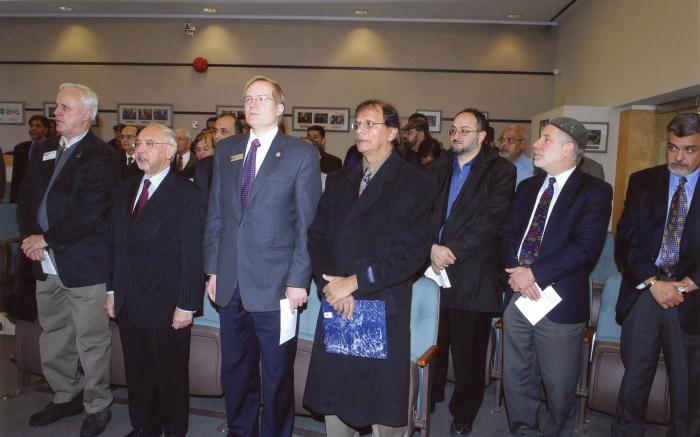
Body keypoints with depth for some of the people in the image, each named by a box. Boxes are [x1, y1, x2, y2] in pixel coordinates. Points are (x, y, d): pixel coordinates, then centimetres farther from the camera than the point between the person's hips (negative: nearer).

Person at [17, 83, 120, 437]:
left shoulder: (101, 156, -10)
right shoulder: (45, 151, 13)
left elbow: (90, 213, -19)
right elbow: (25, 198, 11)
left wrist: (46, 238, -15)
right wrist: (30, 238, -5)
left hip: (84, 264, -7)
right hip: (46, 263, 7)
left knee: (91, 342, 5)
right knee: (53, 338, 19)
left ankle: (97, 407, 23)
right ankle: (65, 397, 37)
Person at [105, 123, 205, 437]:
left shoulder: (186, 194, -11)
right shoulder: (126, 189, 10)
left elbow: (193, 254, -14)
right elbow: (117, 244, 11)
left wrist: (186, 305, -16)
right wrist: (112, 290, 9)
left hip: (167, 305, -6)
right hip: (128, 302, 6)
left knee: (170, 376, 9)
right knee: (136, 372, 18)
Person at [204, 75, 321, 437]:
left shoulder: (301, 155, -3)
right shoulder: (225, 150, 10)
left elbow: (307, 224, -6)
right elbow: (215, 214, 11)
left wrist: (298, 280, -10)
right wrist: (213, 269, 7)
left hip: (275, 285, -4)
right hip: (230, 284, 5)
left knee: (277, 375, 10)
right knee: (235, 371, 18)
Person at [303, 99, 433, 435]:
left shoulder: (413, 184, -4)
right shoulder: (339, 181, 14)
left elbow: (411, 252, -13)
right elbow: (318, 236, 7)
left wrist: (354, 282, -14)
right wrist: (331, 285, -9)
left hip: (384, 308, -5)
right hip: (337, 305, 5)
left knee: (383, 405, 6)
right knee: (333, 397, 13)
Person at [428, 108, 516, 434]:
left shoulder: (500, 172, -1)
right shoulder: (439, 169, 13)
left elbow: (490, 220, -12)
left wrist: (452, 251, -17)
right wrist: (432, 248, -12)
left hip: (472, 275, -3)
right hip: (434, 268, 4)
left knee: (468, 348, 8)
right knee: (432, 343, 11)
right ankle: (429, 398, 33)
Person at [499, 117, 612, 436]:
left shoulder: (595, 191, -5)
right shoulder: (527, 187, 14)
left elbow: (586, 247, -15)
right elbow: (507, 231, 8)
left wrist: (535, 273, -18)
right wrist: (515, 271, -10)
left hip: (560, 302, -5)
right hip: (517, 295, 5)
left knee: (559, 386, 10)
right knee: (516, 378, 15)